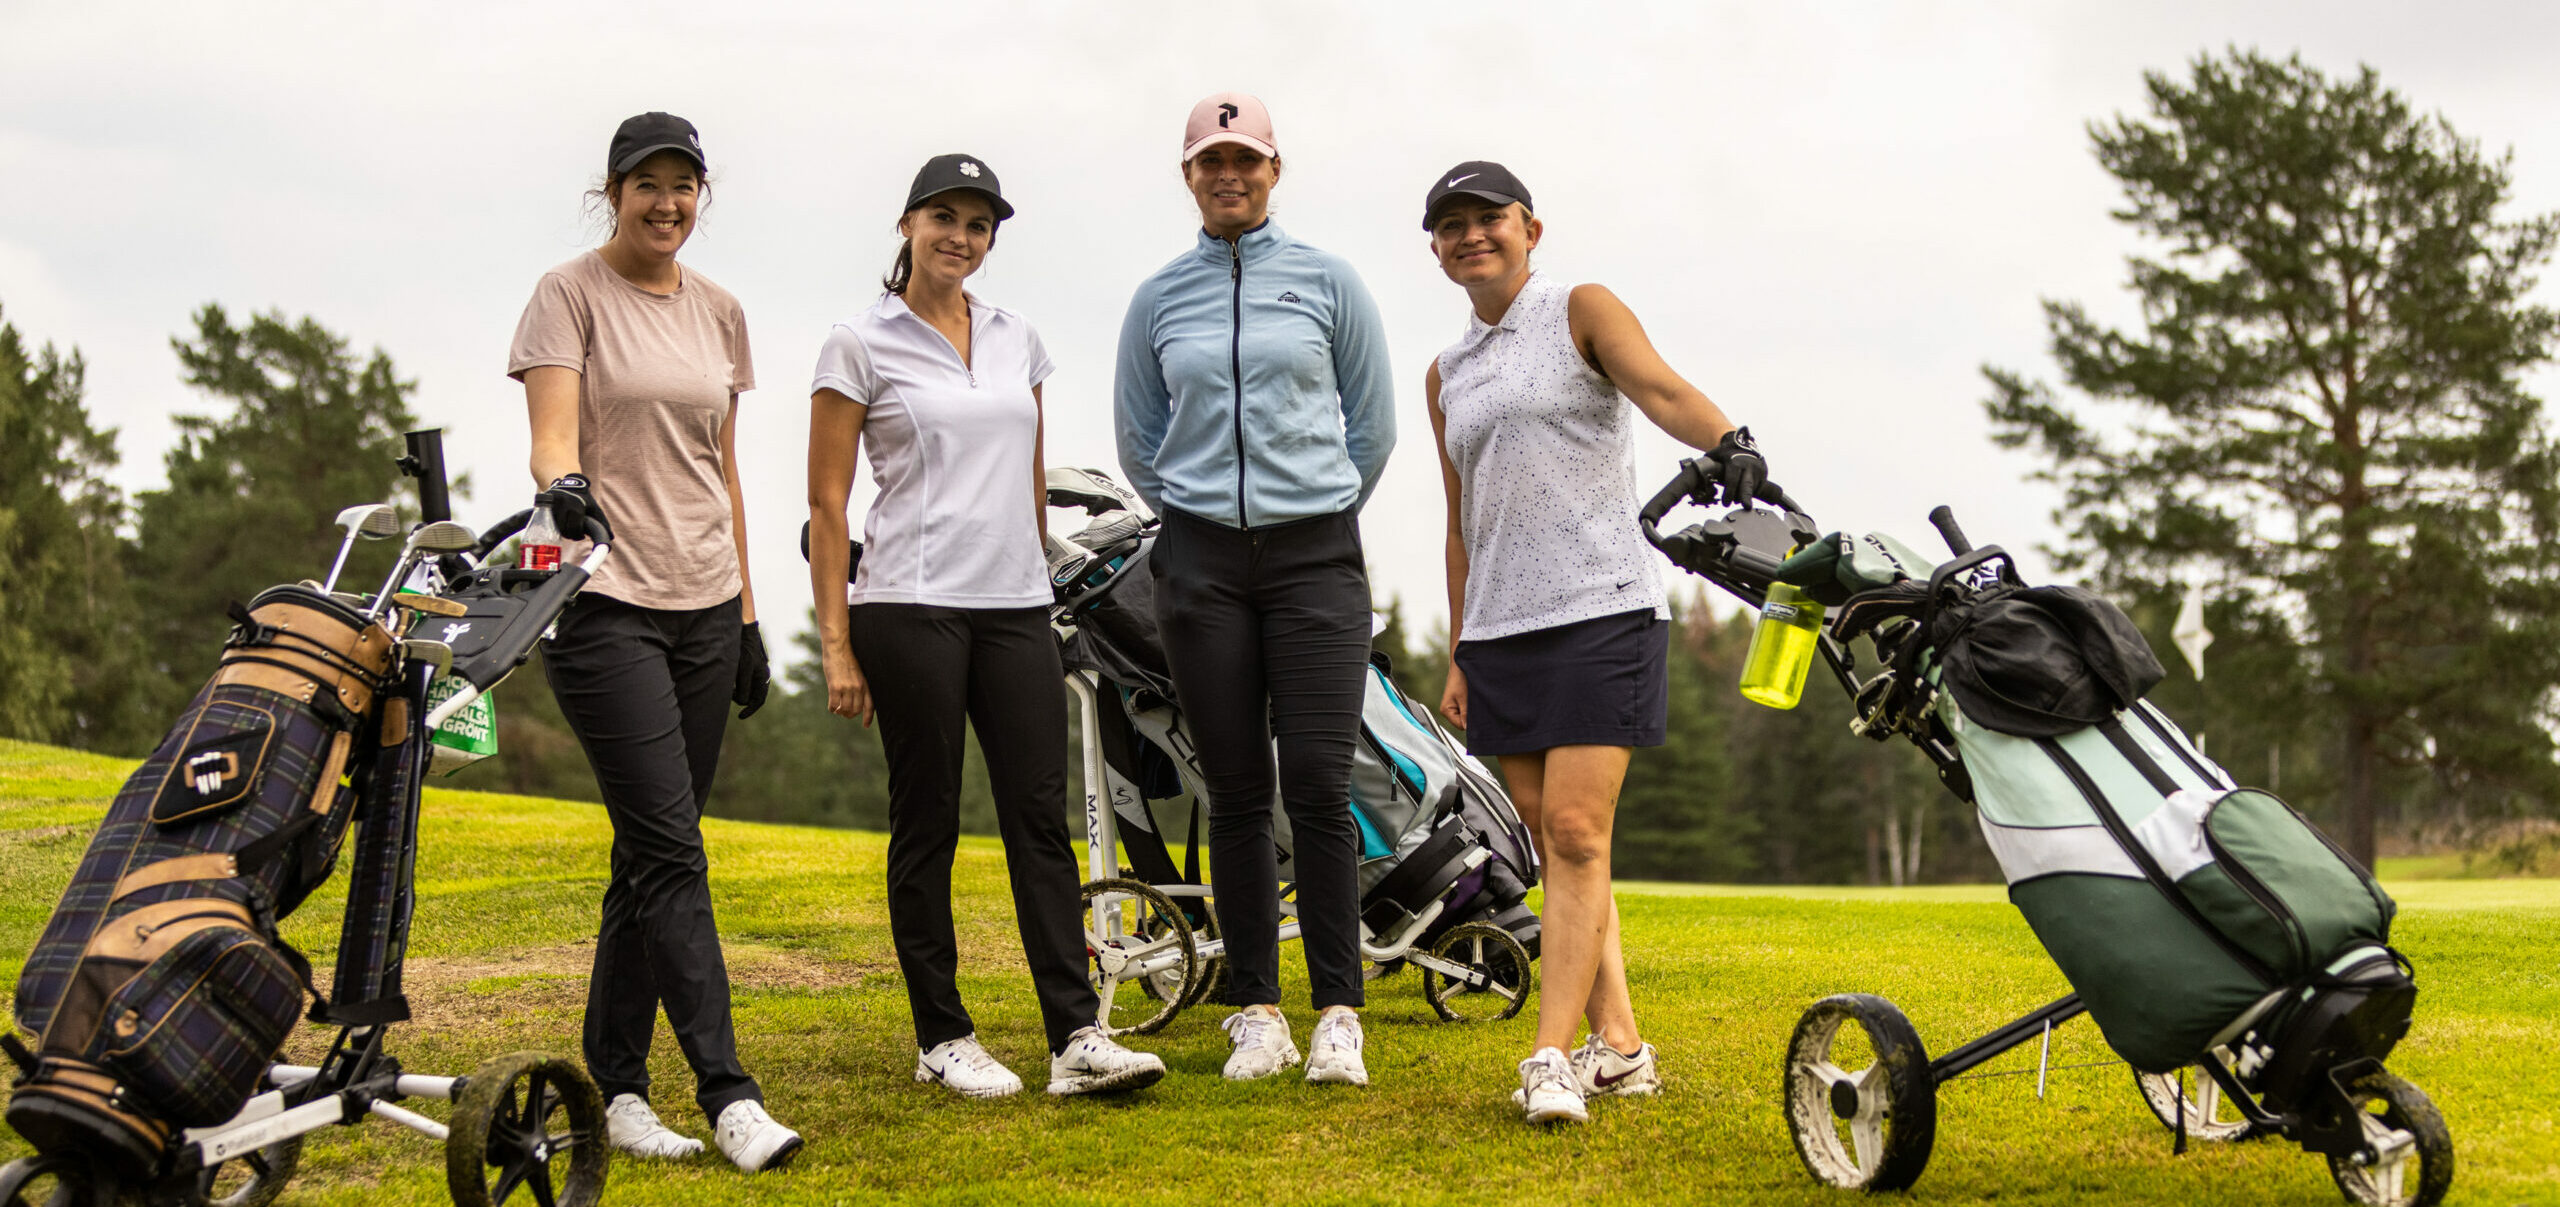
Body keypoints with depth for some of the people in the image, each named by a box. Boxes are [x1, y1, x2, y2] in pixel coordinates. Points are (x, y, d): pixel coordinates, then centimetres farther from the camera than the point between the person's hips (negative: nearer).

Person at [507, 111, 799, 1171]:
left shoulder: (718, 311, 14)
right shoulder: (570, 294, -2)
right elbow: (552, 429, -14)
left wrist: (747, 616, 16)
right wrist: (560, 484, -38)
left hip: (703, 605, 6)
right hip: (606, 602, -6)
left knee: (651, 856, 8)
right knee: (669, 853, -12)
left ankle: (616, 1085, 15)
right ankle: (726, 1093, -13)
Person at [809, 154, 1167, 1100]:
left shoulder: (1018, 341, 14)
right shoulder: (861, 346, 0)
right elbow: (826, 504, -2)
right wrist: (835, 643, -7)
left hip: (1016, 606, 4)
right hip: (911, 605, -4)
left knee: (1042, 817, -2)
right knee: (926, 824, 2)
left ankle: (1078, 1037, -4)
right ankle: (942, 1039, 11)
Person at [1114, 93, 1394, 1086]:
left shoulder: (1328, 282, 6)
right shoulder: (1158, 299, 10)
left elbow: (1373, 425, 11)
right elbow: (1138, 443, 18)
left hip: (1316, 556, -2)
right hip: (1202, 565, 2)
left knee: (1318, 788, -7)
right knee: (1237, 794, 2)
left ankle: (1337, 1013, 0)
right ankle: (1255, 1012, 9)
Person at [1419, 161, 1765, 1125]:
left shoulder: (1581, 312, 3)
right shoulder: (1445, 376, 19)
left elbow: (1659, 386, -16)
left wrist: (1728, 443, -37)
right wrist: (1458, 655, 16)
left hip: (1598, 610, -6)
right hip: (1500, 630, 6)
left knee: (1576, 836, -12)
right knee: (1556, 846, 5)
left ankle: (1552, 1058, -13)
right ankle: (1619, 1046, 11)